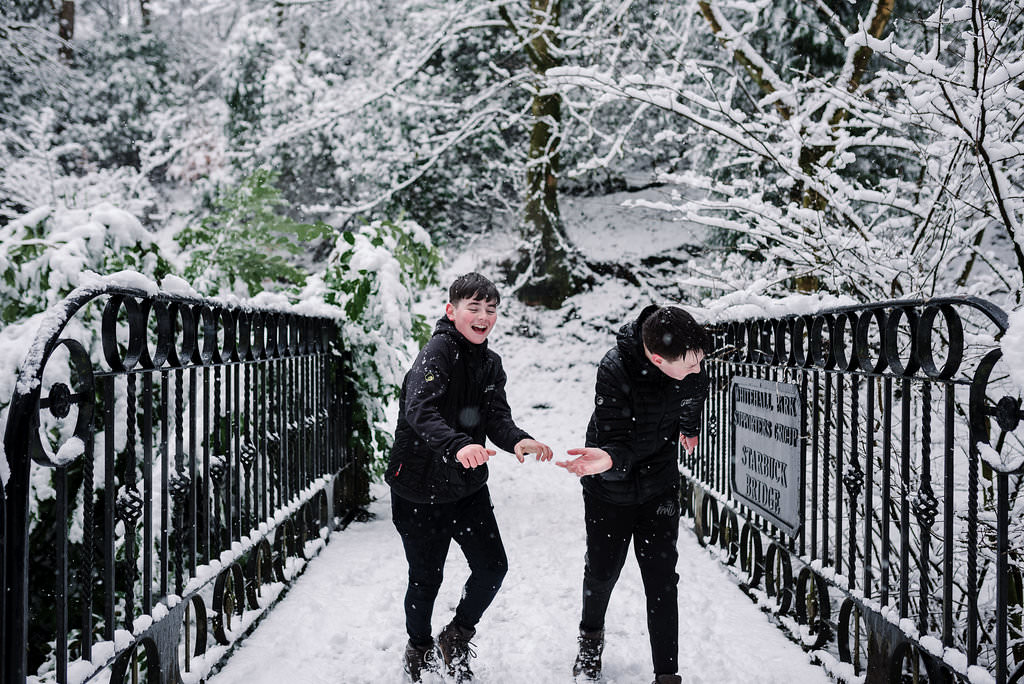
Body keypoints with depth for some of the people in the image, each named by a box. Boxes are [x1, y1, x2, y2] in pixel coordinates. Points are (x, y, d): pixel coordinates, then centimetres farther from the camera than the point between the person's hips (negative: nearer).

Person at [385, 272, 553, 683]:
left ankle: (457, 637, 31)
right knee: (426, 579, 7)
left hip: (468, 486, 6)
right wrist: (459, 445, -52)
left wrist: (518, 440, -29)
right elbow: (420, 411, -34)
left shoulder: (490, 363, 5)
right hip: (420, 490, -6)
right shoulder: (437, 353, -18)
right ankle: (419, 650, 37)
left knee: (492, 567, 4)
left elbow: (496, 416, -6)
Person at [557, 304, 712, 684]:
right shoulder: (614, 370, -32)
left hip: (659, 488, 2)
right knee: (601, 574, 16)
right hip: (609, 490, -2)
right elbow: (618, 443, -30)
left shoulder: (692, 361, -19)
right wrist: (608, 459, -51)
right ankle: (591, 639, 45)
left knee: (662, 582, -3)